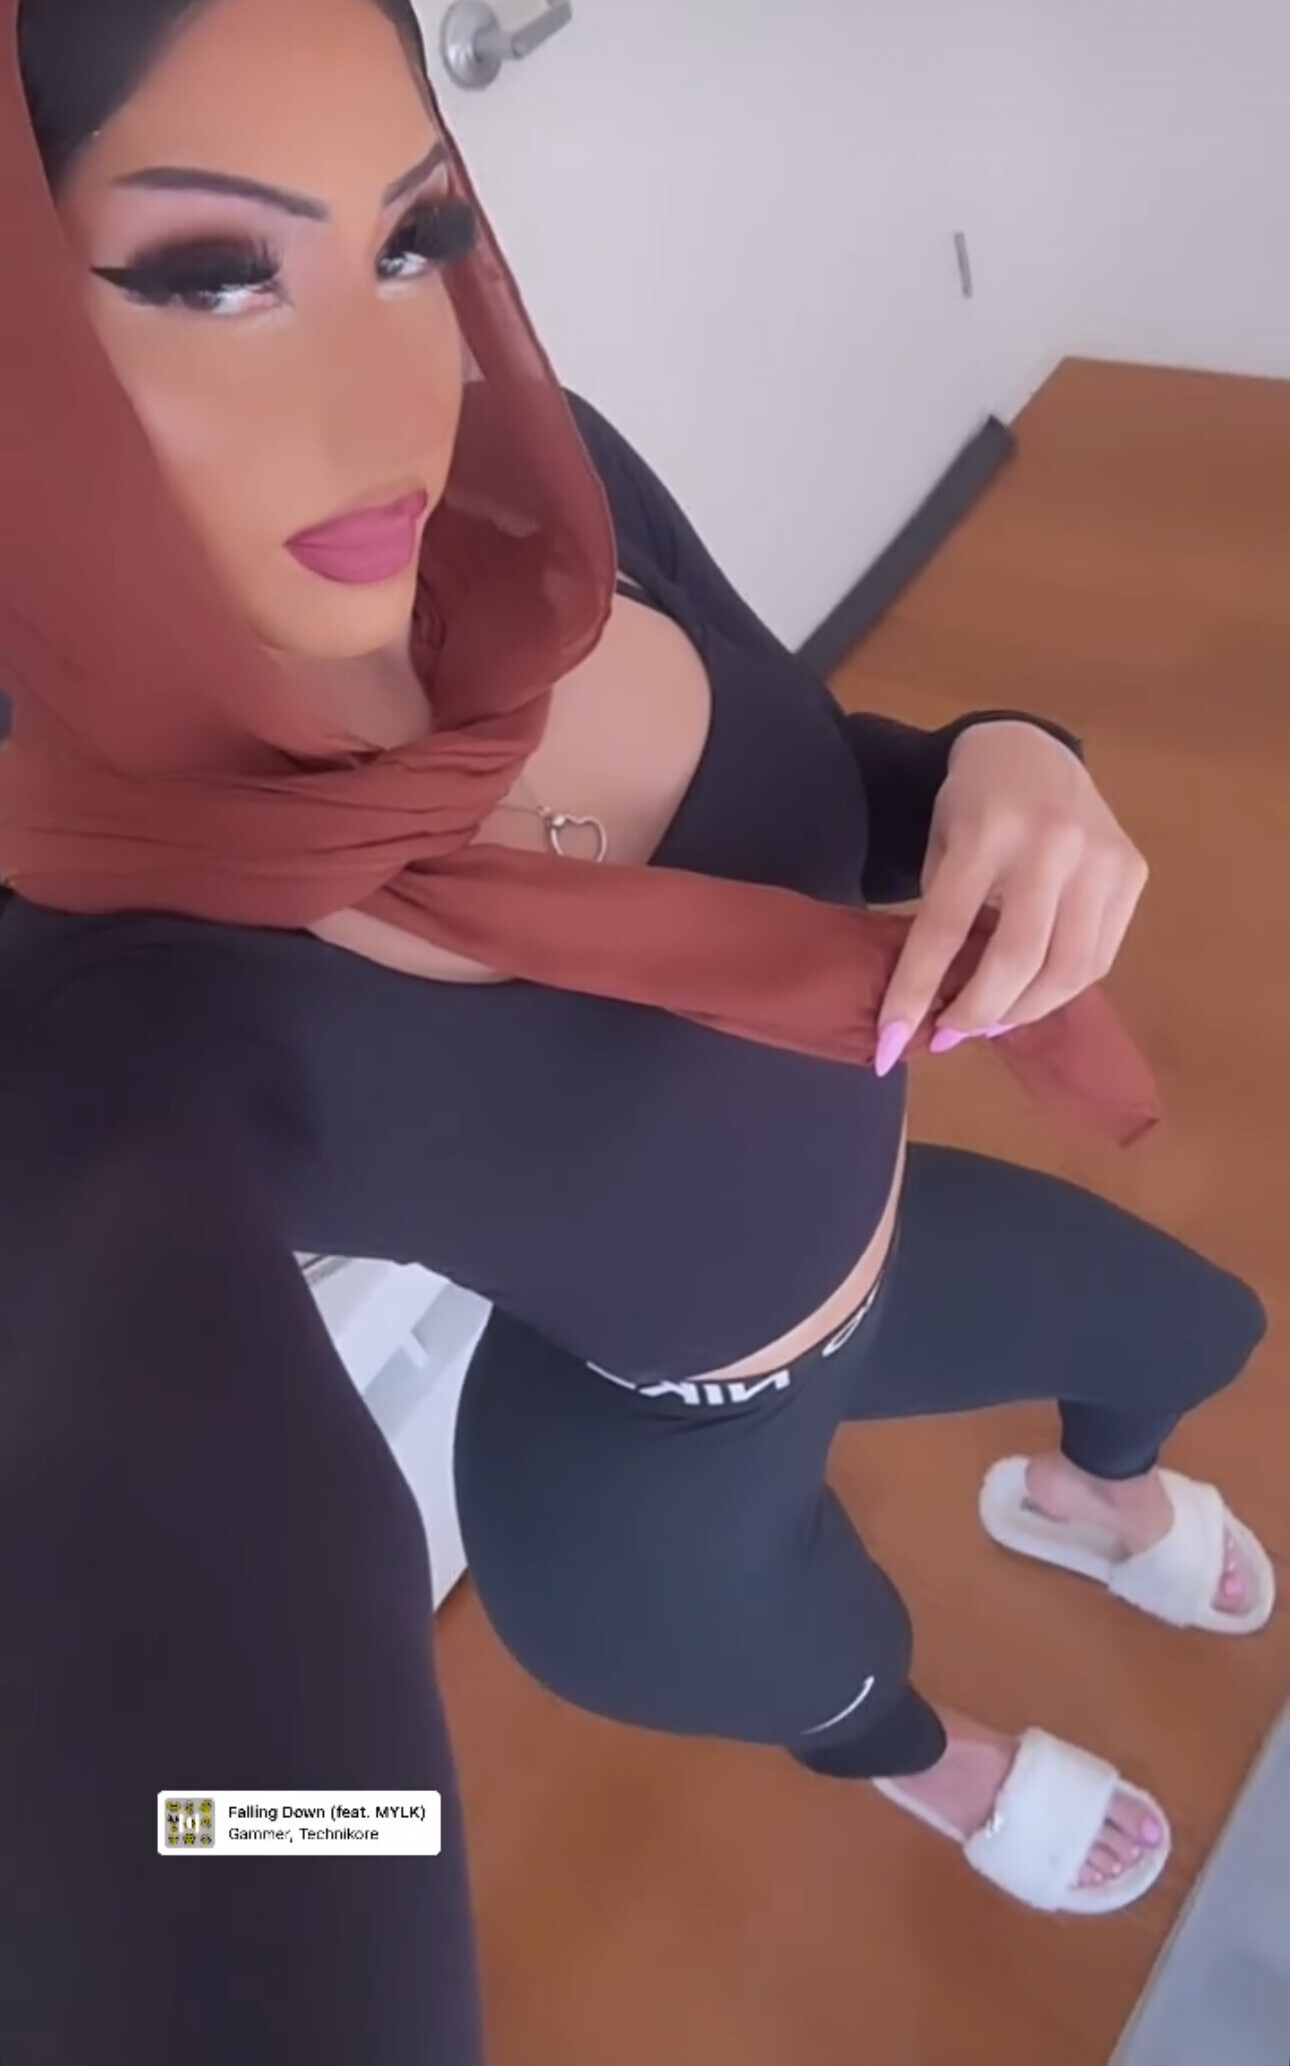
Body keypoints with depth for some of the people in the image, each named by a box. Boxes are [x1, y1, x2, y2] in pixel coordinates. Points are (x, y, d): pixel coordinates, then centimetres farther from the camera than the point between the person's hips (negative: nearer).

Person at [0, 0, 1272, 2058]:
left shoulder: (538, 488, -22)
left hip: (880, 1225, 5)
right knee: (842, 1686, 30)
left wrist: (1010, 767, -27)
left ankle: (1089, 1505, 70)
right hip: (662, 1498, -5)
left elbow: (809, 784, -5)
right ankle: (920, 1758, 71)